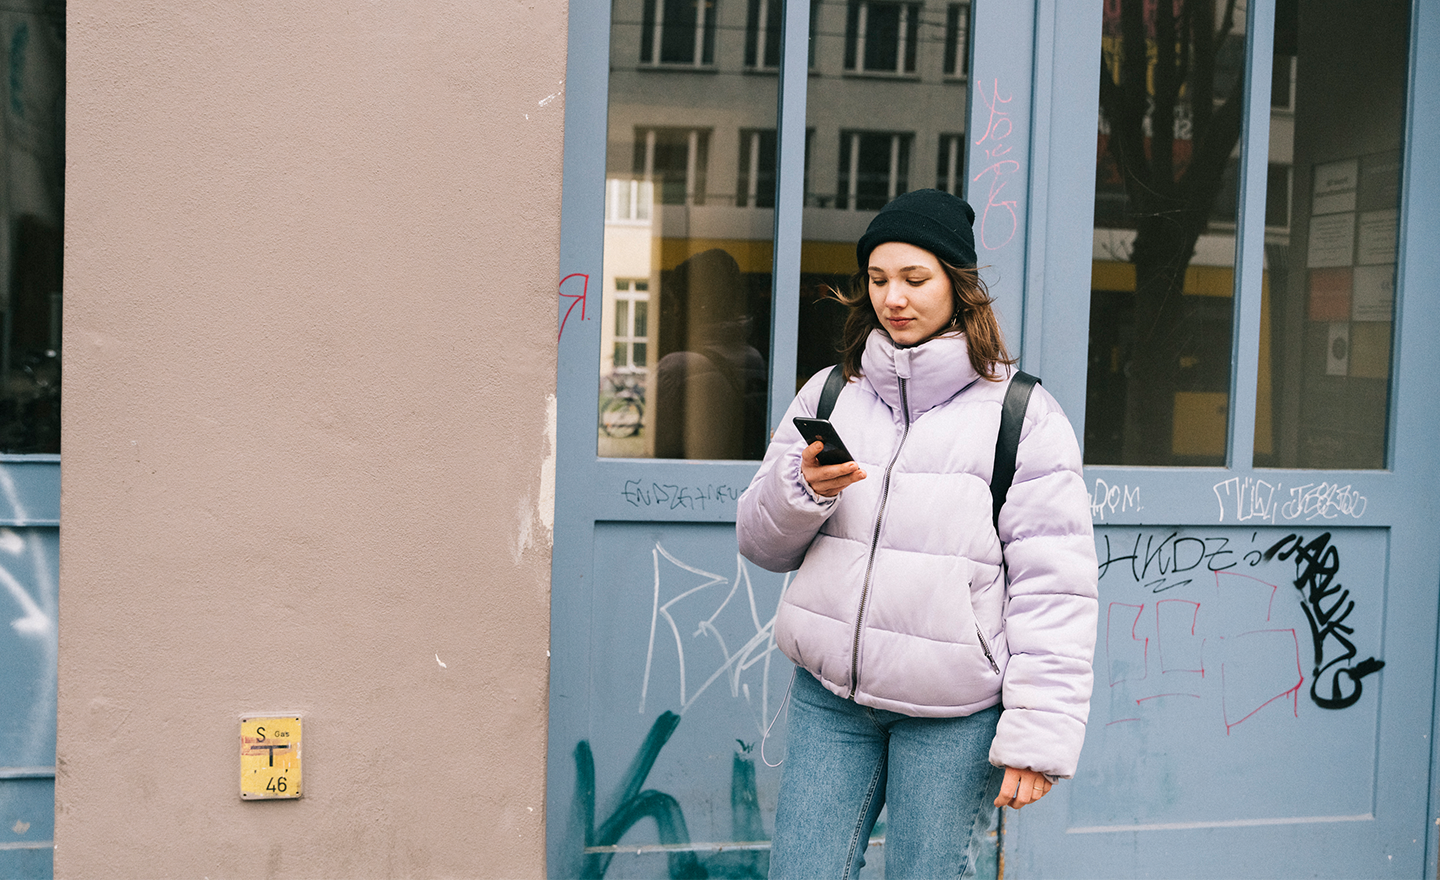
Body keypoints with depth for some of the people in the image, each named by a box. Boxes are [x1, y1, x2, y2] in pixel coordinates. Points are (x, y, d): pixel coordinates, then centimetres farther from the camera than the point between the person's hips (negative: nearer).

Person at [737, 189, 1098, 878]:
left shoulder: (1023, 414, -5)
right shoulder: (830, 394, 8)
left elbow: (1053, 589, -7)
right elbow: (761, 545, 9)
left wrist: (1038, 735, -12)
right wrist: (803, 489, -12)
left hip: (953, 712, -3)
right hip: (829, 693, 4)